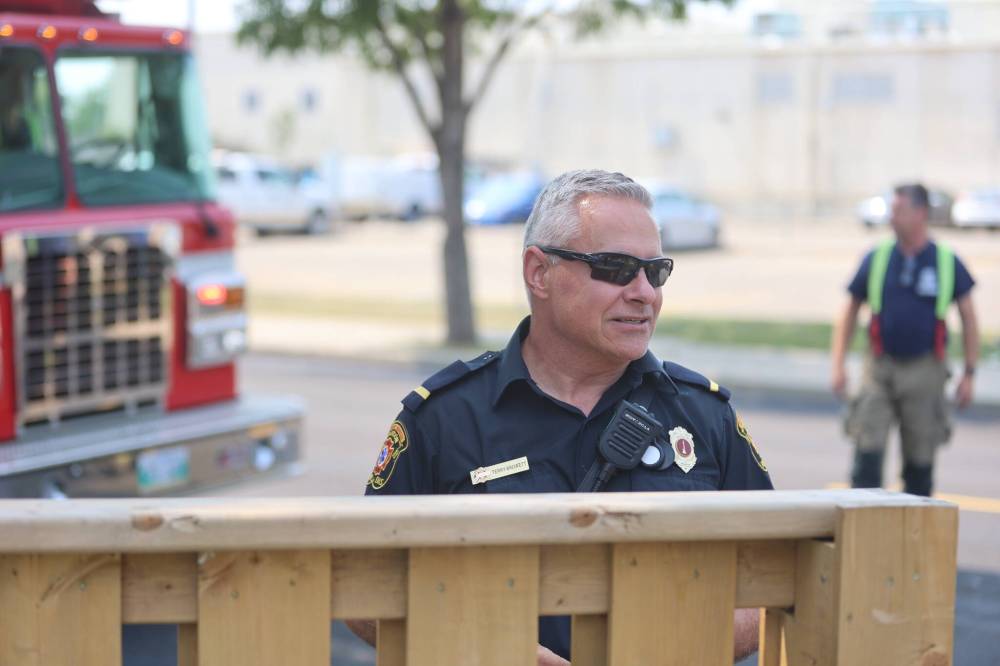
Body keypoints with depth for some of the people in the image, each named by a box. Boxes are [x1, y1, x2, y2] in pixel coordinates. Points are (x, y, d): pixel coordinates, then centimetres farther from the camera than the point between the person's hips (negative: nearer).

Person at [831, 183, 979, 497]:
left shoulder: (948, 263, 0)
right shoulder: (876, 259, 3)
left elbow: (968, 319, 6)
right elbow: (849, 313, 10)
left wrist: (969, 374, 1)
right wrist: (838, 365, 0)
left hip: (925, 372, -1)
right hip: (880, 368, 1)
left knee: (920, 458, 6)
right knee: (867, 450, -10)